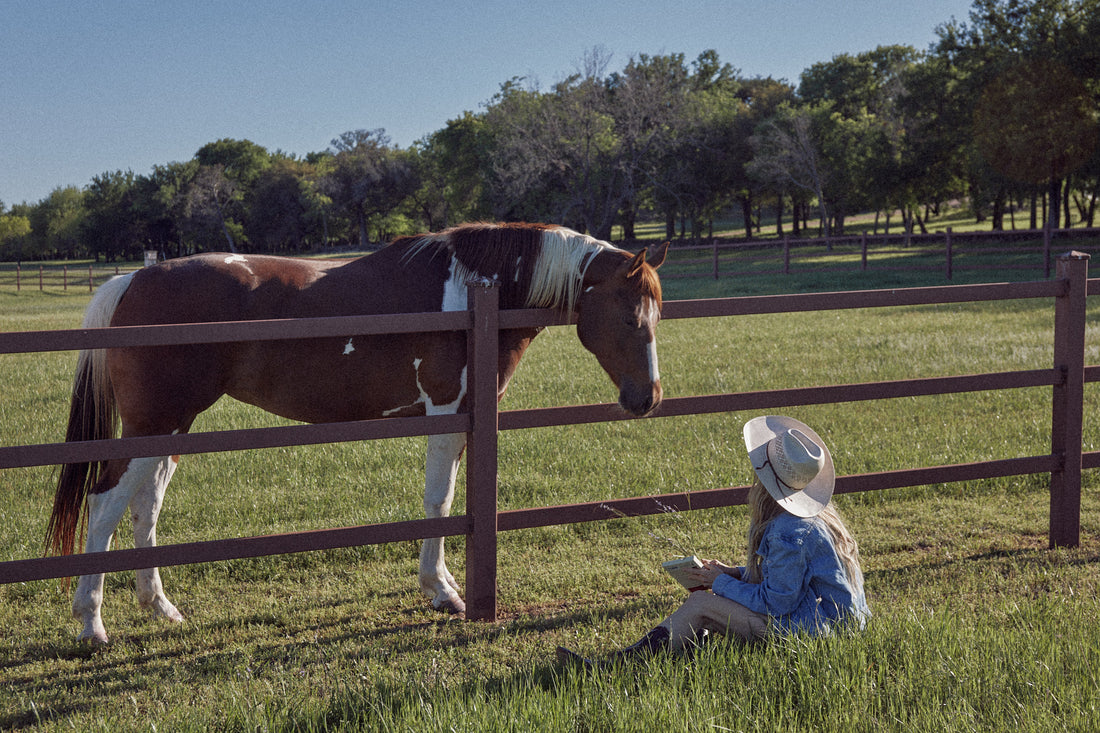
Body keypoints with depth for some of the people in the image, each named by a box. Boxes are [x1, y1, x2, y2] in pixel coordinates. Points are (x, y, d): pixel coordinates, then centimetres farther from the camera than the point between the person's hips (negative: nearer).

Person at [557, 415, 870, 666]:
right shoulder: (817, 516, 8)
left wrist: (722, 583, -8)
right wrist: (735, 574, 7)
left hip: (807, 629, -10)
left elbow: (775, 603, -21)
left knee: (700, 605, -11)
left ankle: (619, 665, -9)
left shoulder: (788, 533, -24)